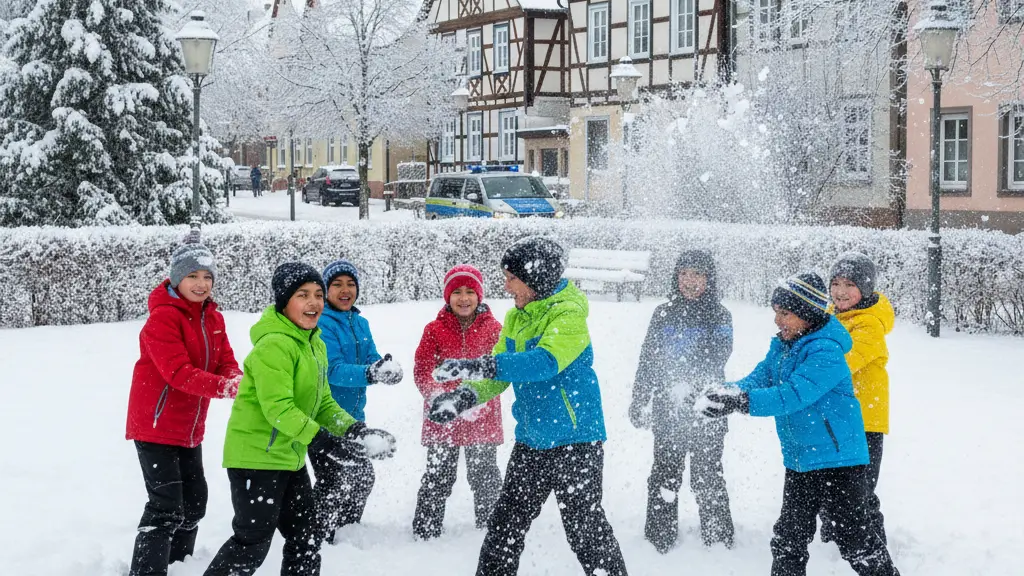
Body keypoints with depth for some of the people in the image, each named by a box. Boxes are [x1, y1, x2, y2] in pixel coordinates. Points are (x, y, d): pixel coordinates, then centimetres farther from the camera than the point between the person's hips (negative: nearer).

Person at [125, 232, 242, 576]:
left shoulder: (213, 317, 5)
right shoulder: (162, 317, -20)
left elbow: (226, 362, 1)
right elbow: (179, 372, -29)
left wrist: (238, 381, -23)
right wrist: (226, 388, -40)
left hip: (189, 428, 8)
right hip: (155, 426, -8)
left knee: (194, 502, 18)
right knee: (166, 507, -15)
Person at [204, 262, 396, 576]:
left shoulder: (315, 344, 11)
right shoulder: (273, 344, -20)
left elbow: (323, 403, 13)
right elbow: (278, 408, -27)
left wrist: (358, 431, -2)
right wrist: (324, 442, -32)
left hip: (290, 457, 9)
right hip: (255, 458, -9)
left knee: (307, 538, 15)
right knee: (253, 544, -3)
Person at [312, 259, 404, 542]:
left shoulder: (360, 323, 8)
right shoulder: (320, 323, -15)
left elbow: (373, 360, 1)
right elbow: (332, 369, -25)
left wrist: (389, 369, -23)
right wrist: (368, 374, -41)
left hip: (353, 416, 8)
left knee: (363, 476, 15)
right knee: (333, 481, -6)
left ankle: (347, 530, 33)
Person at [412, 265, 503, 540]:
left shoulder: (492, 328, 1)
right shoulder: (435, 330, 0)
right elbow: (422, 369, -4)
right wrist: (438, 396, -23)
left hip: (482, 417, 1)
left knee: (485, 477, 12)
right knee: (437, 478, 6)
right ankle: (425, 533, 16)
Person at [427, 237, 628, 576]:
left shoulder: (568, 313, -17)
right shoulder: (515, 318, 8)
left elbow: (546, 362, -34)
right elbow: (498, 376, 8)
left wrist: (480, 365, -44)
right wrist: (464, 397, -14)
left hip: (576, 441, -8)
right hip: (531, 440, 8)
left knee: (585, 528, -2)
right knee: (506, 522, 13)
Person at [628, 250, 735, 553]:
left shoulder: (719, 316, -1)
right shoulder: (663, 314, 8)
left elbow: (716, 360, -15)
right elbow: (647, 361, 12)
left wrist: (689, 385, -31)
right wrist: (638, 402, 10)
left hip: (706, 412, -3)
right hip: (667, 412, 3)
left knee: (707, 478, 2)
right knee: (663, 477, 8)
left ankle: (717, 540, 13)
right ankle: (658, 539, 19)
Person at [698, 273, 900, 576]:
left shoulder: (826, 352, -22)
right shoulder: (782, 347, 6)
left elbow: (794, 395, -32)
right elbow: (758, 379, 0)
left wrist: (741, 402, -39)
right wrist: (725, 393, -21)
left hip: (839, 462, -8)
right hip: (799, 463, 8)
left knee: (854, 539, 1)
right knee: (788, 539, 13)